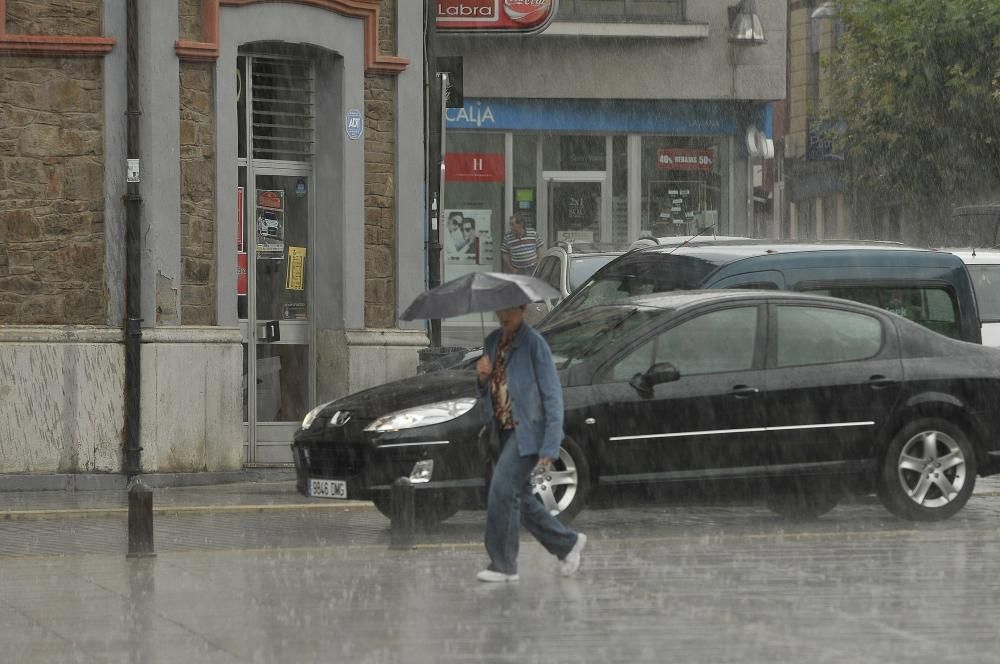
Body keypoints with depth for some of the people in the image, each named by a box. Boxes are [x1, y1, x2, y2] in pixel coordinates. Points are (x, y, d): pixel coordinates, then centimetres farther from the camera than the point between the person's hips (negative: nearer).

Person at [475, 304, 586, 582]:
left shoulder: (534, 343, -13)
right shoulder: (493, 342, 9)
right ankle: (568, 542, 28)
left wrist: (550, 447, -19)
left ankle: (503, 564, -7)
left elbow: (552, 394, -14)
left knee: (502, 489, -15)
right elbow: (488, 395, 18)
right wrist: (483, 378, -7)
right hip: (506, 431, 8)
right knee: (519, 497, 11)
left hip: (528, 430, -8)